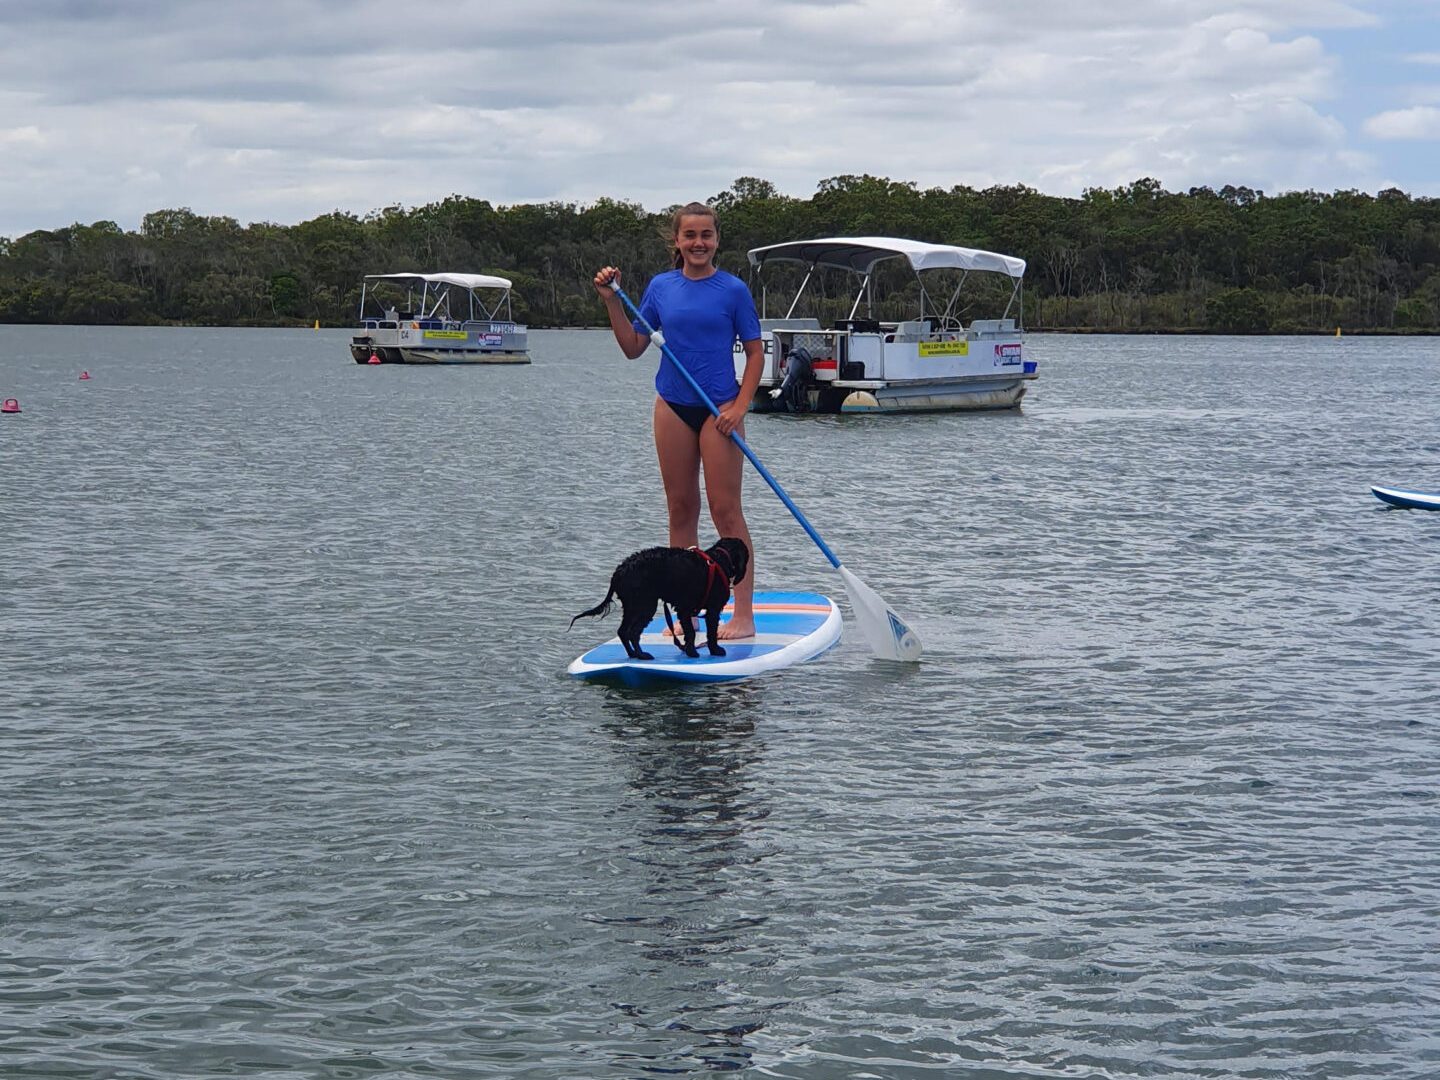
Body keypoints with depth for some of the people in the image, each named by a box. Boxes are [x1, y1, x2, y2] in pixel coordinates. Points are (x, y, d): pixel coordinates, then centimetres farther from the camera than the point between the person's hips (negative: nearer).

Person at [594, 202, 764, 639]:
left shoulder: (732, 290, -4)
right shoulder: (660, 287, 6)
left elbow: (755, 352, -1)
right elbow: (633, 348, 9)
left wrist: (740, 406, -12)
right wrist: (612, 302, -1)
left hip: (718, 407, -4)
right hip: (673, 405, 4)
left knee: (725, 509, -6)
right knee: (680, 510, 7)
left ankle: (744, 615, -3)